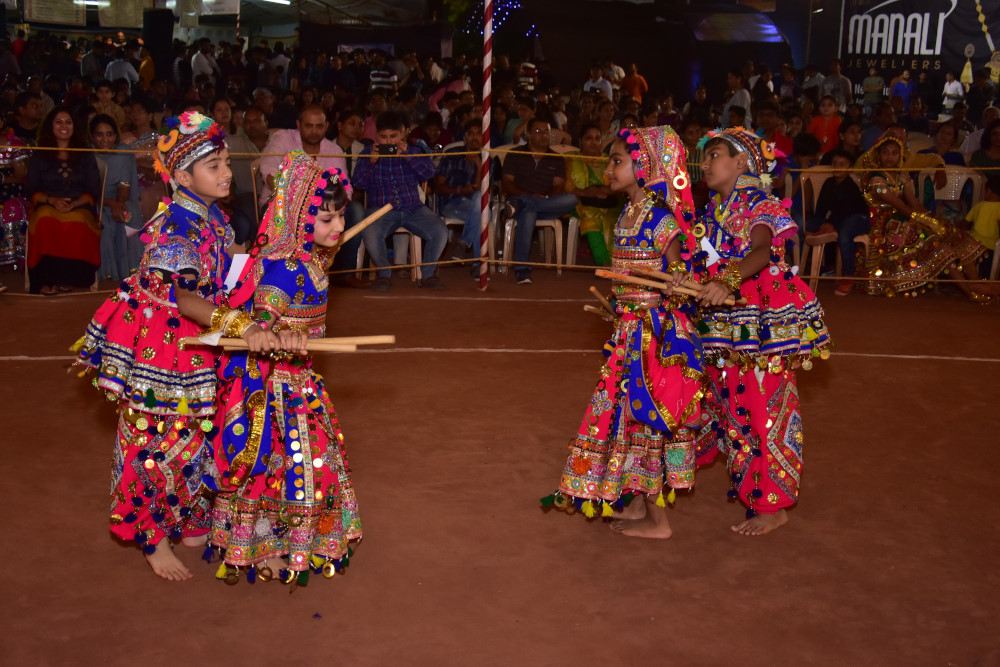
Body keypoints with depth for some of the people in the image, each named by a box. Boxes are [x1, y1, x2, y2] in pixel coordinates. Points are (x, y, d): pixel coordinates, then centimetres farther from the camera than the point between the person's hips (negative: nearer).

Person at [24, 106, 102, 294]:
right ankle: (48, 277, -35)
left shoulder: (86, 156, 19)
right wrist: (52, 200, -10)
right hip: (48, 206, 1)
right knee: (45, 221, -39)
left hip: (79, 207, 0)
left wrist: (75, 204, -11)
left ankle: (69, 277, -30)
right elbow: (30, 190, 11)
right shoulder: (39, 157, 19)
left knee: (77, 222, -40)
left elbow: (94, 191, 10)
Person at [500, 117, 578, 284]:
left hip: (548, 205, 2)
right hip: (522, 199, -2)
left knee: (571, 199, -30)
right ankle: (521, 269, -45)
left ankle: (520, 205, -40)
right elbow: (505, 184, 3)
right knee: (528, 213, -41)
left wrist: (546, 199, -16)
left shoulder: (556, 159, 19)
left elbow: (558, 186, 7)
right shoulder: (515, 155, 13)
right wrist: (529, 195, -13)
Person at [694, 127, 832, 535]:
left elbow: (761, 252, -32)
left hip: (765, 324, -8)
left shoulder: (760, 207, -13)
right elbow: (703, 263, 17)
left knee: (766, 408, -4)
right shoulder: (712, 211, 12)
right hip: (725, 324, 8)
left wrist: (728, 282, -48)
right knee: (731, 402, 19)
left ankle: (773, 505, 6)